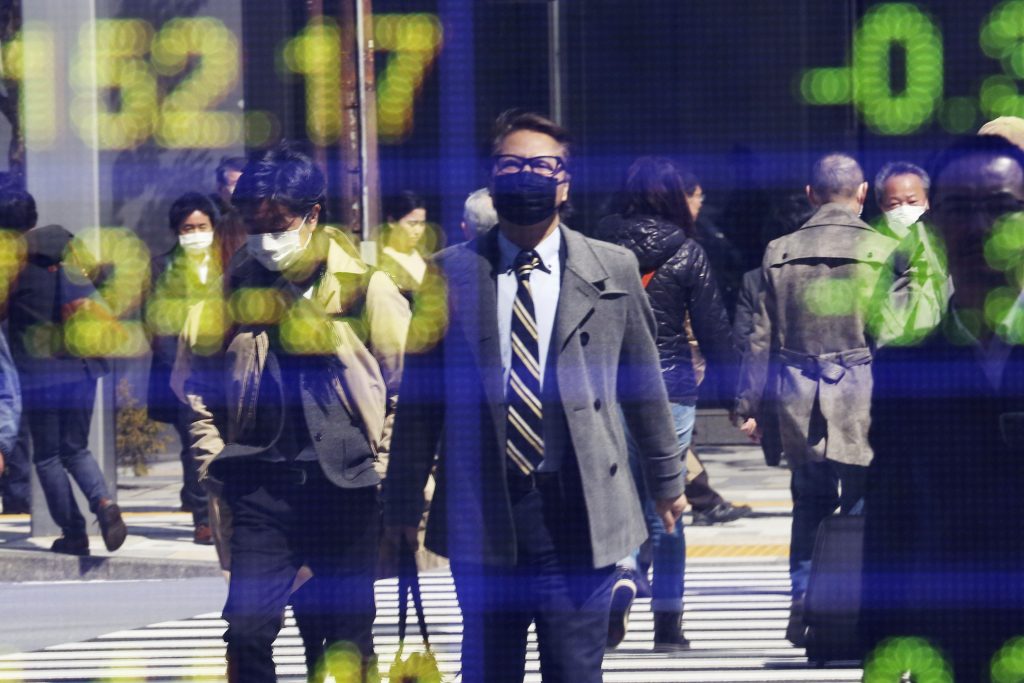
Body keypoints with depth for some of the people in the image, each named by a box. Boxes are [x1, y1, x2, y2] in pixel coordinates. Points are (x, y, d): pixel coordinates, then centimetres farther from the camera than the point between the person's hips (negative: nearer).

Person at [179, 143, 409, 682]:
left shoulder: (362, 287, -1)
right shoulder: (230, 289, 5)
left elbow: (408, 384, 5)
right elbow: (196, 384, 17)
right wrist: (212, 461, 9)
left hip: (346, 482, -1)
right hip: (260, 484, 1)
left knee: (347, 636, 6)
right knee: (247, 626, -8)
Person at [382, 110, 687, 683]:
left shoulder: (613, 270, 7)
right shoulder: (452, 273, 6)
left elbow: (644, 383, 14)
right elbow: (420, 395, 9)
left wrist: (667, 479, 20)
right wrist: (403, 502, 10)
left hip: (577, 520, -1)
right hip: (483, 521, 1)